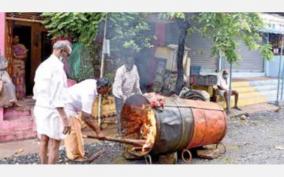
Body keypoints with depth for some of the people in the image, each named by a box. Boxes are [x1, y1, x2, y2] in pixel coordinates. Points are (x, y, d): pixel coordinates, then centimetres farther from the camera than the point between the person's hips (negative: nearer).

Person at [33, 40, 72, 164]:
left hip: (40, 108, 9)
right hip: (52, 111, -9)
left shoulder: (43, 65, 12)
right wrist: (64, 118, -24)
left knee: (44, 141, 16)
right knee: (54, 144, 0)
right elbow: (58, 95, -23)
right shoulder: (57, 66, -17)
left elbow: (36, 90, 16)